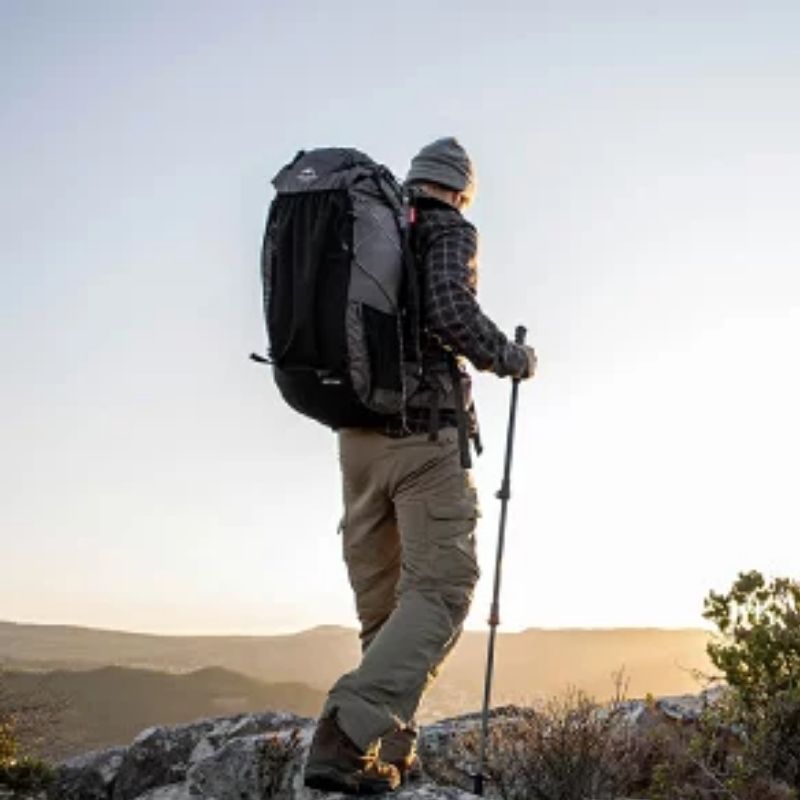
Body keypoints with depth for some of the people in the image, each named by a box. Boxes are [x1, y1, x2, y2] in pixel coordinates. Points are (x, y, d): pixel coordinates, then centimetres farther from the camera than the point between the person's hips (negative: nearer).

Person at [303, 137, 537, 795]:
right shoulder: (449, 231, 0)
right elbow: (450, 311, -19)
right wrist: (512, 359, -4)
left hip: (357, 434, 7)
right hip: (424, 435, -7)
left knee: (382, 599, 11)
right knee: (441, 588, -7)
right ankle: (348, 736, -22)